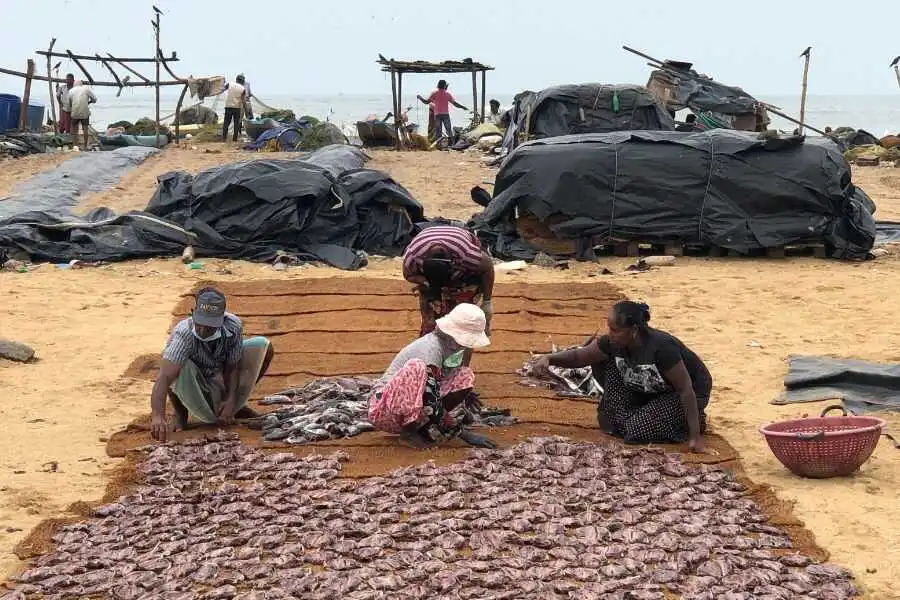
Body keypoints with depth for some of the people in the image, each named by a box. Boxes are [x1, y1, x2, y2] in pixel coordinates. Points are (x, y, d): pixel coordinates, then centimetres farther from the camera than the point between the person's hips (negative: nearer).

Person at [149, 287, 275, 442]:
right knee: (178, 368, -38)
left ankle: (236, 406, 12)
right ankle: (181, 415, -5)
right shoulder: (183, 334, -36)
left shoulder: (233, 326, -23)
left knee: (263, 346, -9)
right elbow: (164, 377, -48)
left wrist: (231, 400, -26)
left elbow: (232, 368, -10)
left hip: (220, 381, 4)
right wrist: (157, 417, -63)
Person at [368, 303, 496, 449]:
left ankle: (421, 428, -4)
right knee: (415, 367, -35)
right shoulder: (431, 349, -25)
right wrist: (465, 434, -26)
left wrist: (463, 393, 36)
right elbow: (431, 403, -29)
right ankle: (409, 431, -19)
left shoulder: (447, 345, 1)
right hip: (384, 409, -9)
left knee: (465, 375, 0)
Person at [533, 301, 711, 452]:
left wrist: (695, 436, -31)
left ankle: (688, 419, 2)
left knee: (638, 431, -24)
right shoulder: (614, 343, -19)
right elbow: (578, 357, -10)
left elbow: (686, 390, -31)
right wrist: (549, 358, -31)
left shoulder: (661, 347, -37)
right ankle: (622, 417, 5)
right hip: (649, 390, 6)